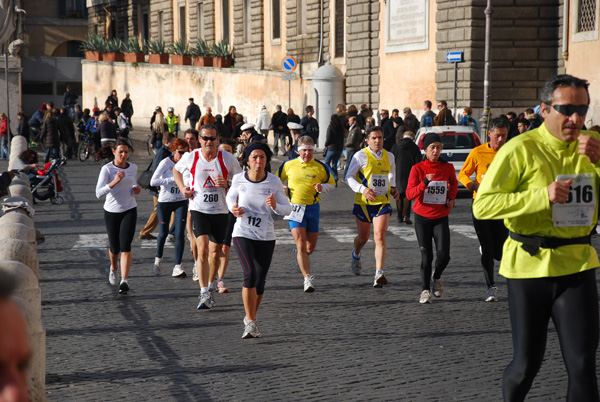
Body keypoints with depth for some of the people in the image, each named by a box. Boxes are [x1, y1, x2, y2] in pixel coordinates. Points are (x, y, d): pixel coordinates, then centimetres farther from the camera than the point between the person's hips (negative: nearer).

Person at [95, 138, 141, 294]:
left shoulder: (133, 168, 4)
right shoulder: (107, 169, -9)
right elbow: (98, 193, -20)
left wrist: (136, 190, 0)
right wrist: (114, 181, -33)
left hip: (129, 210, 1)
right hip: (111, 211, -1)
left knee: (125, 246, -12)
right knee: (114, 247, 10)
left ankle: (124, 280, -15)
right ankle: (113, 269, 43)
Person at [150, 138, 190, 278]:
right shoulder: (166, 162, -13)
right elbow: (153, 181, -21)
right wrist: (174, 179, -24)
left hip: (181, 202, 2)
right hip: (164, 202, -2)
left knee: (180, 234, -9)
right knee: (163, 233, 9)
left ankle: (177, 267, -7)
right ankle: (158, 259, 36)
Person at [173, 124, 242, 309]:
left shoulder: (228, 159, -6)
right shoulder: (191, 157, -4)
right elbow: (176, 170, 18)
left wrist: (227, 185, -17)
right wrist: (182, 188, 2)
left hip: (220, 211, 1)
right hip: (198, 209, -1)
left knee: (215, 253, 9)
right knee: (203, 249, -16)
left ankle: (209, 287, 31)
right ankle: (204, 293, -16)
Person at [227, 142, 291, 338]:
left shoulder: (274, 182, -5)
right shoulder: (238, 179, -4)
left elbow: (287, 208, -1)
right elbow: (231, 196, 16)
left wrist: (275, 206, -22)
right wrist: (233, 208, -5)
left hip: (266, 236, 2)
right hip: (243, 234, -2)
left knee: (260, 281, 7)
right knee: (250, 274, -21)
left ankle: (250, 317, 33)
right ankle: (251, 322, -14)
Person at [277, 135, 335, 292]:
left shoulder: (321, 167, 1)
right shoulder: (288, 165, 1)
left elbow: (332, 184, 12)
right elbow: (277, 180, 16)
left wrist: (322, 187, -9)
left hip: (313, 208, 1)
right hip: (295, 208, -1)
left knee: (310, 247, 9)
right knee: (301, 245, -14)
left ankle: (298, 254, 45)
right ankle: (307, 278, -12)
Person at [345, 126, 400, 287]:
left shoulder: (388, 156, 7)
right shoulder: (361, 155, -7)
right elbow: (349, 177, -7)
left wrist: (393, 188, 9)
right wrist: (363, 189, -23)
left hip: (383, 203, 2)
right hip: (363, 203, -2)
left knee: (380, 237, -13)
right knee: (363, 237, 14)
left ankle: (379, 274, -17)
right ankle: (356, 255, 49)